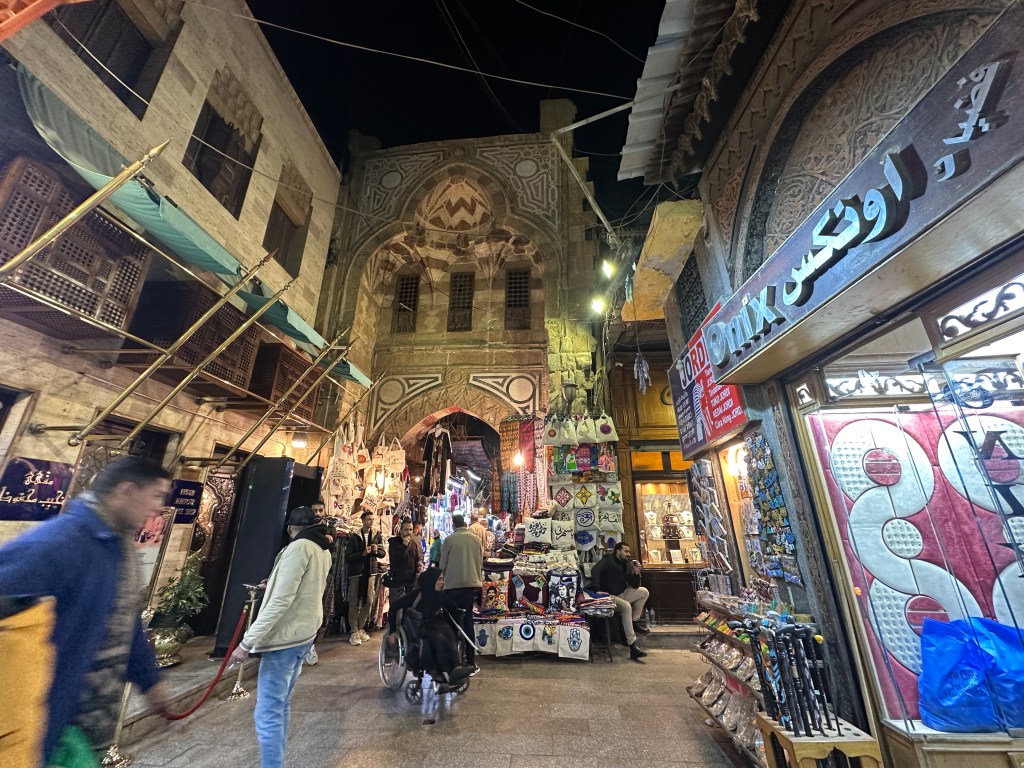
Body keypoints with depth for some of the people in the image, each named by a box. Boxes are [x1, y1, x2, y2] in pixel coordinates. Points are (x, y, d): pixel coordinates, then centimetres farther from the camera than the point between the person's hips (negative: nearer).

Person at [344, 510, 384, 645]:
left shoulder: (377, 536, 5)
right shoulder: (354, 537, -6)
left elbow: (383, 553, 8)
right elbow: (347, 557, -11)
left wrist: (377, 551, -13)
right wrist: (362, 553, -22)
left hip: (370, 572, 4)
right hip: (356, 573, -4)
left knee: (367, 602, 10)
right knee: (354, 603, 1)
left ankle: (360, 628, 25)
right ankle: (353, 631, 12)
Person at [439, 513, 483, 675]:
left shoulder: (449, 539, -9)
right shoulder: (475, 539, 0)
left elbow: (443, 564, -2)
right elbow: (480, 562, 7)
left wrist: (446, 576, 17)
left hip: (454, 585, -3)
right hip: (472, 584, 3)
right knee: (468, 620, 15)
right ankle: (471, 661, 18)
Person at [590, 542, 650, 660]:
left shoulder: (626, 565, 10)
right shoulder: (608, 560, -11)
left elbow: (635, 586, 9)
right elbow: (595, 570, -29)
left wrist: (636, 573, -9)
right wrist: (597, 589, -39)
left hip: (621, 594, 8)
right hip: (608, 596, -8)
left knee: (644, 592, 0)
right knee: (627, 606, -33)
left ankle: (634, 622, 7)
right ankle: (632, 646, -29)